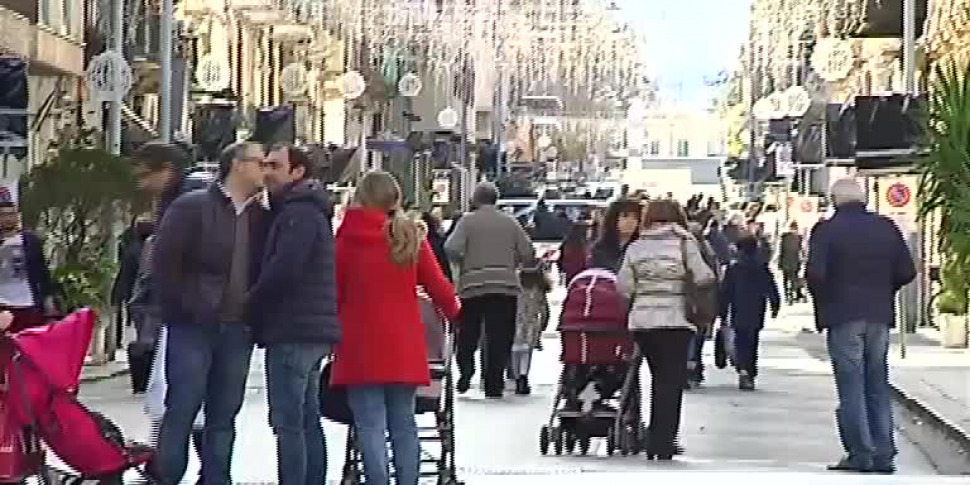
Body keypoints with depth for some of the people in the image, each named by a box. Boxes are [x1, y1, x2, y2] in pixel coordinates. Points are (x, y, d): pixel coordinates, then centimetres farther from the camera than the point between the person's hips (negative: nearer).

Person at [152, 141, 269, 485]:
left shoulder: (262, 216, 11)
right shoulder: (192, 207, -3)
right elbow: (164, 262, -7)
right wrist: (179, 311, -10)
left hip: (238, 330, 5)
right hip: (193, 328, -5)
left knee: (224, 414, 7)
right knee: (182, 408, -4)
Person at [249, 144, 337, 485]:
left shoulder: (299, 213, -12)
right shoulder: (310, 211, 21)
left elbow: (283, 269, -20)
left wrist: (252, 304, -6)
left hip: (292, 331, -11)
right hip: (313, 331, 11)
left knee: (288, 422, -11)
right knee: (308, 421, 13)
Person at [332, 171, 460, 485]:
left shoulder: (347, 239, -5)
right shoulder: (412, 237, 2)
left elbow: (334, 293, -1)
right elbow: (438, 285, 6)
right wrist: (453, 312, 25)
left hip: (361, 347, -3)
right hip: (404, 347, 3)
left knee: (370, 427, -3)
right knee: (403, 424, 12)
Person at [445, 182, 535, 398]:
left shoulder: (468, 220, 0)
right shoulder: (509, 222, 7)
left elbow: (452, 248, -14)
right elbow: (528, 254, 4)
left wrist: (463, 263, 6)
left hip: (473, 285, -1)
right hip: (506, 286, 1)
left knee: (468, 334, 14)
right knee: (499, 338, 3)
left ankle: (465, 372, 0)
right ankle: (494, 385, 1)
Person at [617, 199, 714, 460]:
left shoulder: (635, 247, 7)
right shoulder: (684, 242, -2)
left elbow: (623, 286, 2)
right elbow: (704, 278, -9)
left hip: (641, 321, 4)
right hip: (675, 320, -4)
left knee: (659, 378, 18)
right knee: (672, 380, 1)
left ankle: (657, 441, 21)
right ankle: (663, 444, -6)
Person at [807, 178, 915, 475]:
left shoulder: (826, 230, -8)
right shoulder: (887, 228, 4)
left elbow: (815, 274, -17)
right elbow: (907, 272, 2)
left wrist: (823, 300, 1)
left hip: (842, 316, -4)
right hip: (879, 316, 4)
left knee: (851, 386, 0)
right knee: (877, 386, 11)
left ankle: (860, 454, -4)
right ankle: (883, 455, 10)